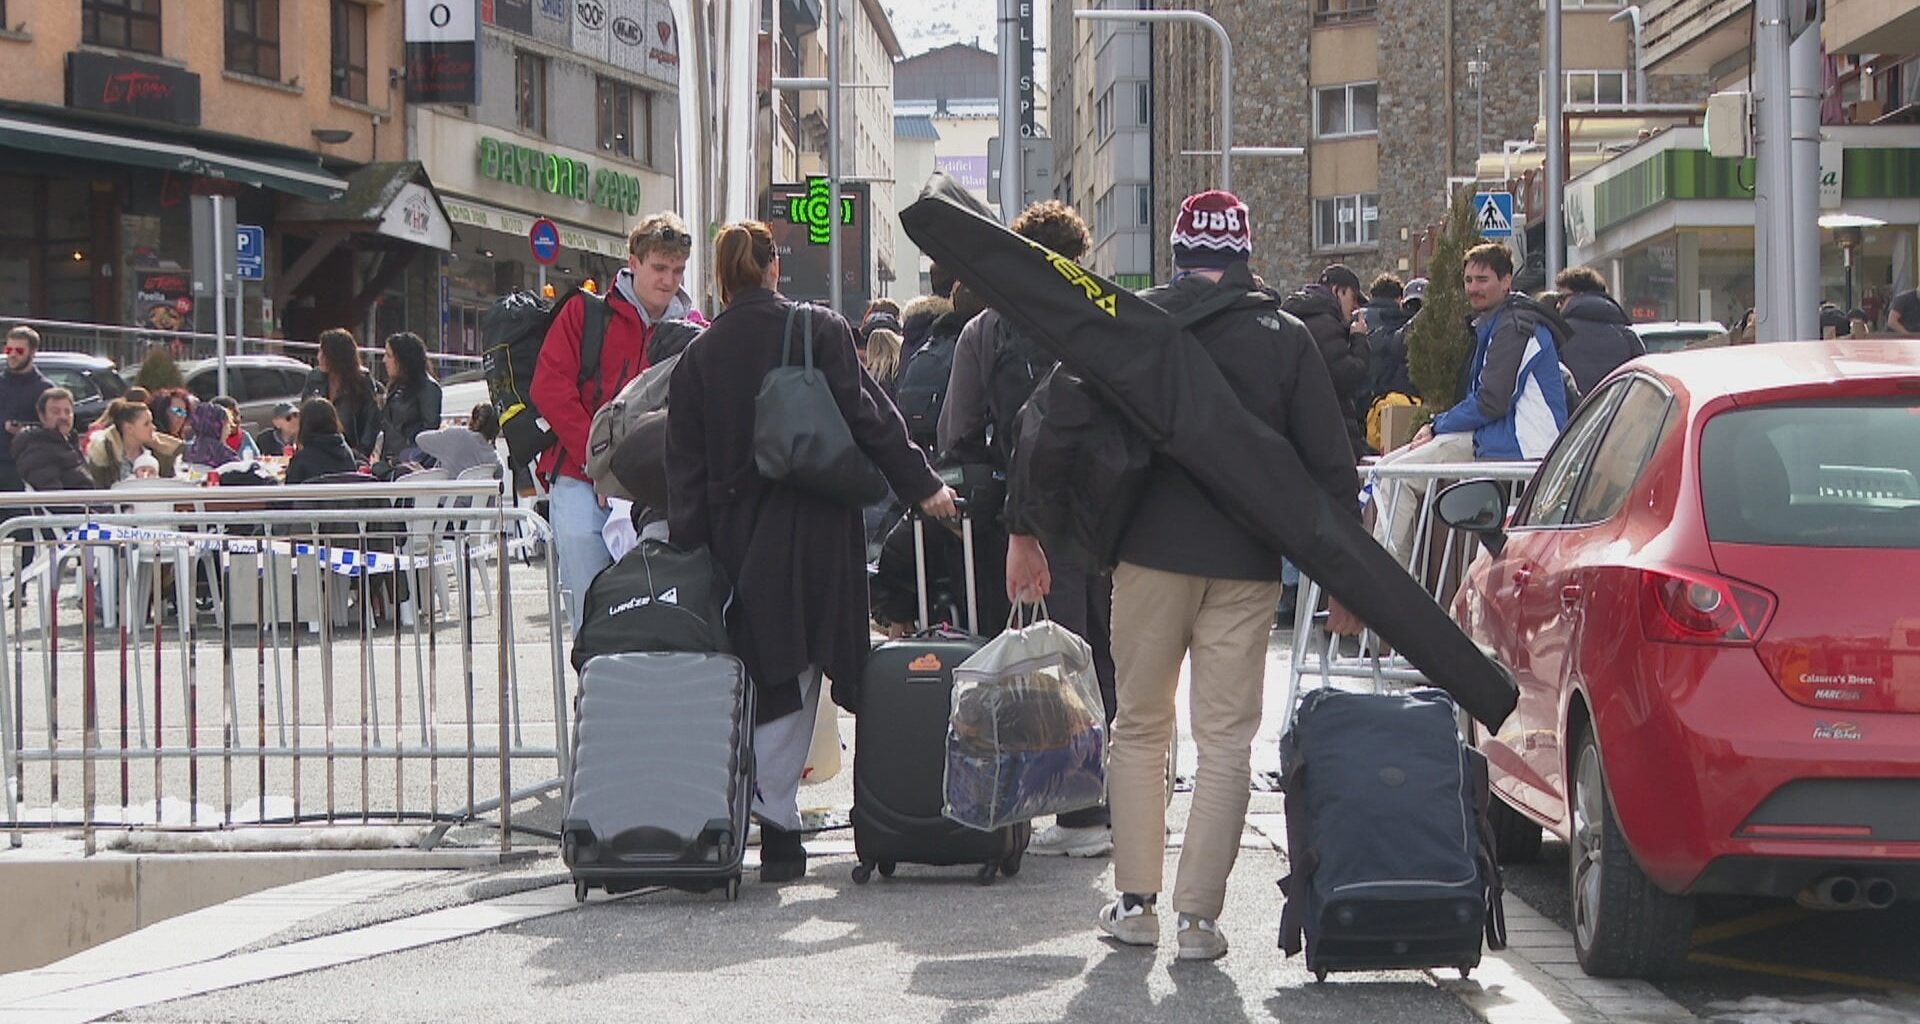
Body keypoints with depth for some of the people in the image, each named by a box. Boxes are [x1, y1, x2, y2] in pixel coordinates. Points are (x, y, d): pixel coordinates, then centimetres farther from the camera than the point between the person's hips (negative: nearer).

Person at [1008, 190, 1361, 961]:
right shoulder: (1286, 338, 2)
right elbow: (1330, 462, 1)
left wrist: (1026, 531, 7)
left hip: (1151, 551, 0)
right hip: (1246, 563, 0)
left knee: (1140, 727, 13)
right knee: (1226, 737, 3)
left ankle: (1135, 901, 13)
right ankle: (1199, 913, -1)